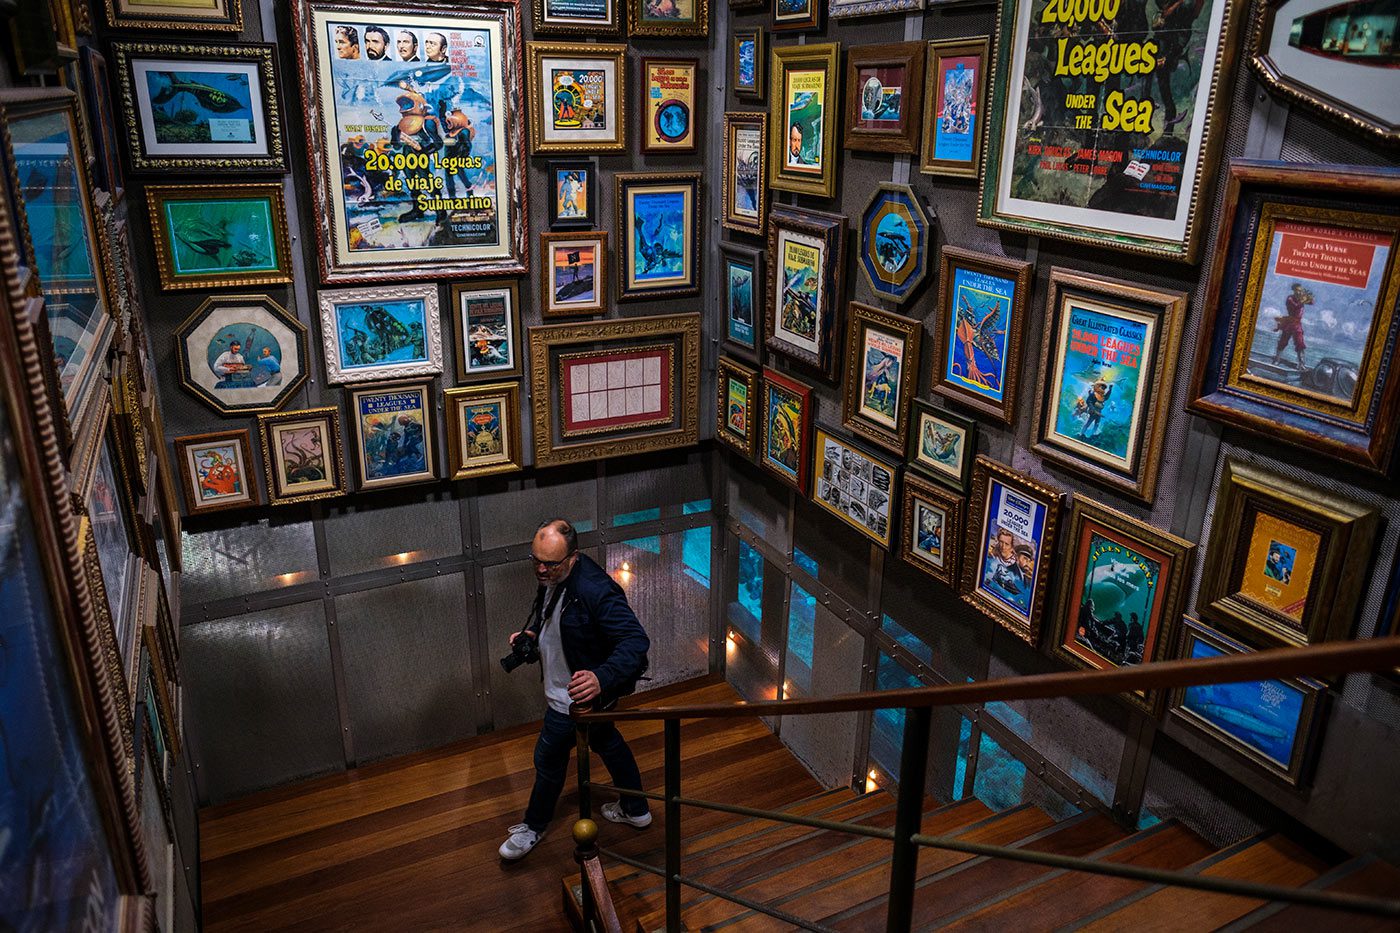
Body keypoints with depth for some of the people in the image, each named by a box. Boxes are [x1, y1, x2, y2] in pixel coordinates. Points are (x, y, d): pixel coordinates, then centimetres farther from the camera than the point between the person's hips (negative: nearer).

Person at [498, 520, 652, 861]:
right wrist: (531, 632, -5)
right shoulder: (552, 577, -9)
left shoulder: (596, 591, -37)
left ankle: (534, 826, 41)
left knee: (549, 757, 13)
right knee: (606, 741, 25)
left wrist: (602, 677, -53)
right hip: (564, 687, 9)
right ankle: (635, 809, 47)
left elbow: (636, 641, -38)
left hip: (580, 692, -8)